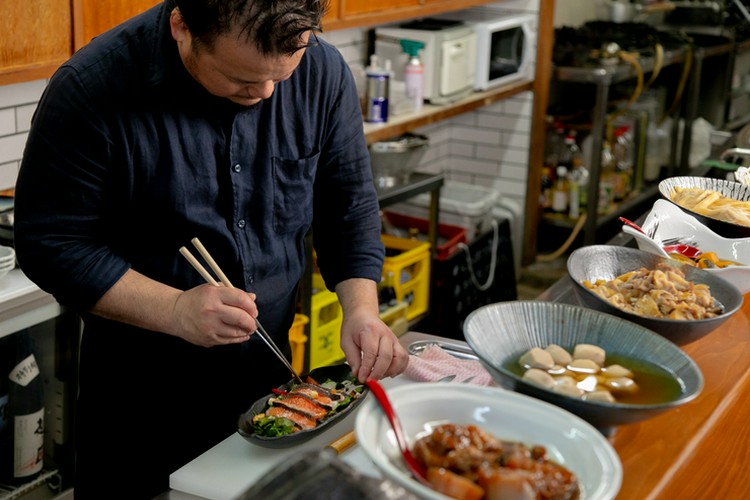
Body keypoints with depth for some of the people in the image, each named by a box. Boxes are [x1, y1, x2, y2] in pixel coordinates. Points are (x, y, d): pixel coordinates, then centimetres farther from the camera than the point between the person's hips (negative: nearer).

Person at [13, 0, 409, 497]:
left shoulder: (323, 71, -10)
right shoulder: (91, 90, -21)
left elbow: (350, 205, 1)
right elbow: (51, 244, -17)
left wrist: (361, 308, -14)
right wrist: (173, 311, -27)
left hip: (271, 371, 4)